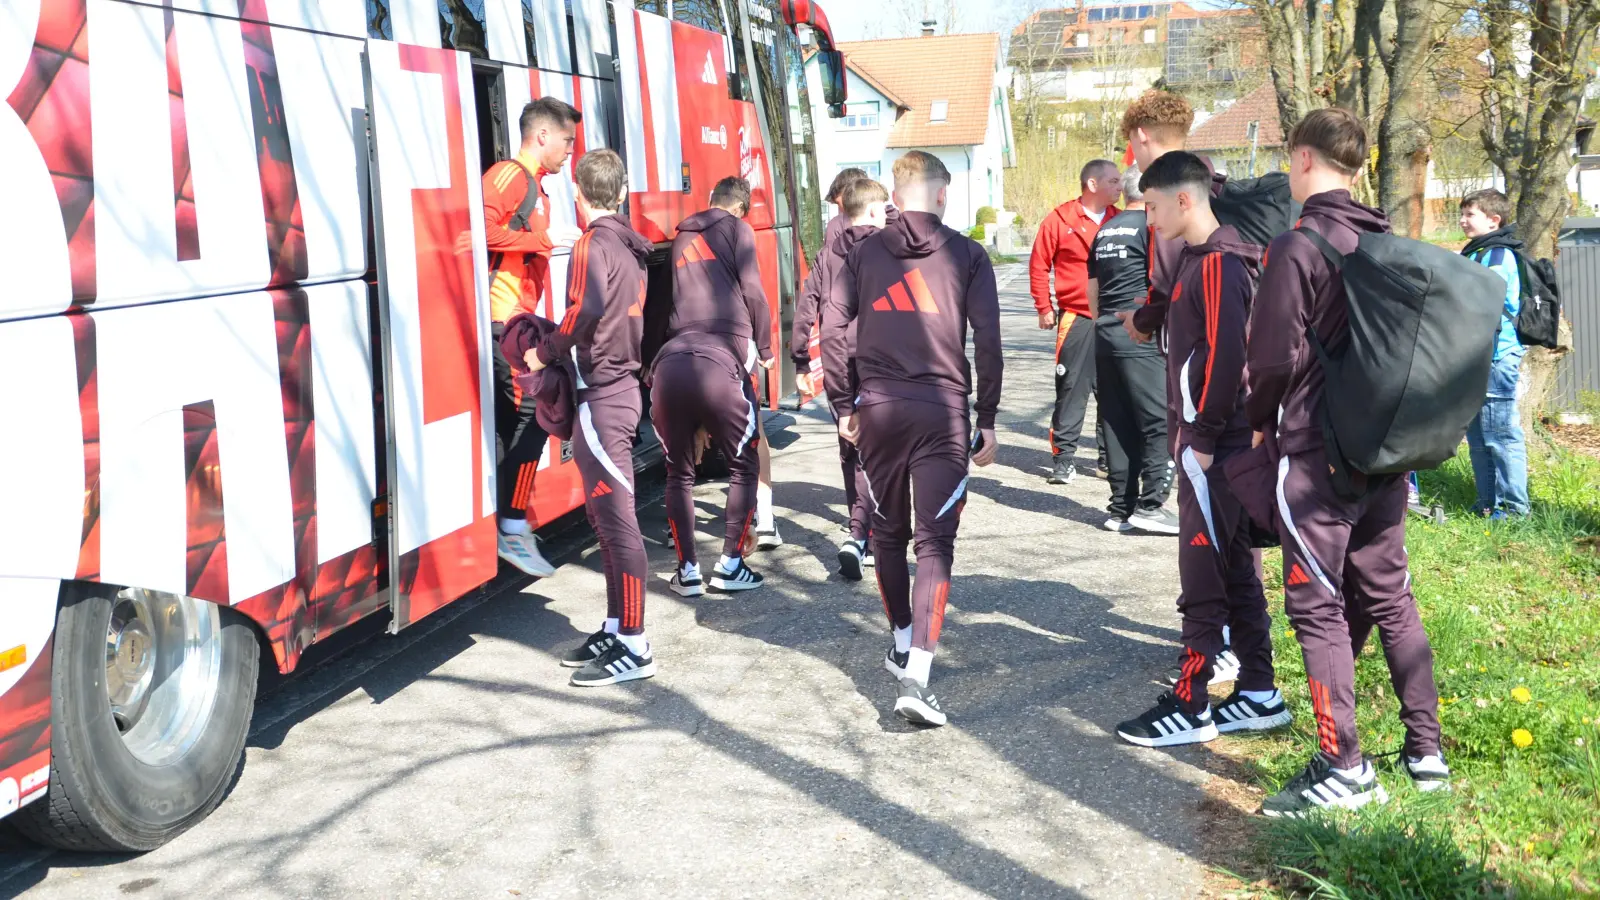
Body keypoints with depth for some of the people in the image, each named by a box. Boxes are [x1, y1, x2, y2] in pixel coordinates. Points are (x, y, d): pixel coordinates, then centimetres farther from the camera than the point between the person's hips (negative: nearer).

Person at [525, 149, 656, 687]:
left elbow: (588, 305, -29)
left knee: (617, 520, -6)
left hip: (601, 396, -9)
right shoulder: (629, 246, 14)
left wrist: (547, 352, -16)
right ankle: (616, 630, 24)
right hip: (623, 386, 9)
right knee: (605, 516, 16)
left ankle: (634, 648, -2)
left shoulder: (593, 245, -12)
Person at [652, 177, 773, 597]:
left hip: (669, 364, 5)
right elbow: (752, 292, 4)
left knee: (679, 473, 17)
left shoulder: (682, 237, 27)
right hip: (717, 364, -4)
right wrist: (765, 348, 18)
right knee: (744, 466, 13)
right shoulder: (736, 228, 13)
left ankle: (687, 571, 15)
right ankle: (729, 565, 10)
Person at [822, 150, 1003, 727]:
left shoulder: (865, 253, 7)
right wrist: (987, 419, 3)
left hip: (877, 410, 2)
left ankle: (902, 646, 33)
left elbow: (833, 332, 4)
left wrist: (843, 407, 12)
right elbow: (988, 342, -3)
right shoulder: (967, 255, 2)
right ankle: (916, 678, -13)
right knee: (935, 542, -2)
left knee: (888, 533, 19)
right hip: (943, 411, -2)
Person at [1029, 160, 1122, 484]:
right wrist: (1044, 307, -2)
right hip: (1077, 319, -4)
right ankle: (1062, 457, 3)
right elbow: (1039, 264, 0)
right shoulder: (1061, 219, -4)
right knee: (1072, 388, -3)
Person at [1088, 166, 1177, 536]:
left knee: (1118, 425, 9)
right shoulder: (1153, 226, -6)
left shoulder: (1106, 230, 17)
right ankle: (1150, 504, -9)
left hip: (1106, 334, 8)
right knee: (1162, 421, -4)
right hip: (1140, 335, -8)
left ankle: (1121, 509, 11)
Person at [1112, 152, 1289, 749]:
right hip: (1210, 438, 10)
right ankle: (1260, 695, 23)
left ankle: (1191, 707, 5)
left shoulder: (1218, 264, -15)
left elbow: (1226, 357, -22)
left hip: (1215, 447, -10)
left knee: (1203, 572, -3)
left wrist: (1204, 440, -18)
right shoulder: (1200, 259, 15)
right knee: (1235, 569, 14)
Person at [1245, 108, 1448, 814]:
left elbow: (1275, 356, -16)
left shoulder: (1297, 246, -15)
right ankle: (1426, 750, 22)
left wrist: (1259, 419, 1)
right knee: (1388, 594, 16)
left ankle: (1343, 768, 2)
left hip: (1314, 453, -7)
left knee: (1317, 604, 0)